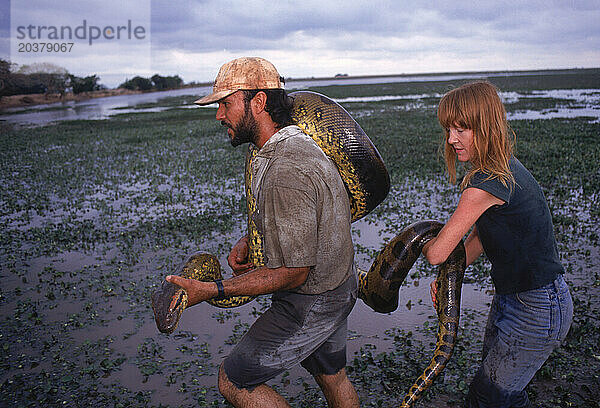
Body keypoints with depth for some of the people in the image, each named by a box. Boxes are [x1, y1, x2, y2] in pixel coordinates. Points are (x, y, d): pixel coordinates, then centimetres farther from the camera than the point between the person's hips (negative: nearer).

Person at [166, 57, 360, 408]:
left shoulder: (287, 173, -32)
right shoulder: (298, 144, 2)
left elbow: (293, 273, -28)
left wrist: (211, 290, -24)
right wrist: (248, 241, 2)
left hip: (310, 305, -9)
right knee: (332, 376, 26)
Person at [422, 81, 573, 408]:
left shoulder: (487, 184, -28)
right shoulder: (505, 167, 2)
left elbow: (436, 254, -23)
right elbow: (479, 238, 11)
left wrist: (422, 241, 0)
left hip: (535, 312, -9)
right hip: (513, 296, 9)